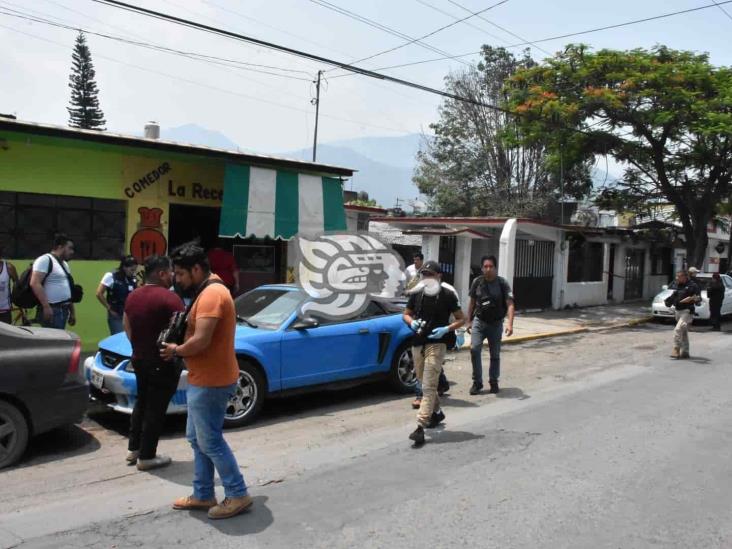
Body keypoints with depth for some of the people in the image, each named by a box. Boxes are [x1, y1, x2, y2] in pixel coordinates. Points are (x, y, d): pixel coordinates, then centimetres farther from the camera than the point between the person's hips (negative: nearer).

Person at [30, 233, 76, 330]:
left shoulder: (64, 264, 20)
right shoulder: (45, 260, -8)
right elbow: (35, 283, -18)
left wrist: (72, 312, 21)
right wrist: (46, 306, -24)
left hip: (64, 309, 9)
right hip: (51, 310, -9)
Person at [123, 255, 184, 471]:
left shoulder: (133, 296, 7)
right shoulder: (169, 297, -19)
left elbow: (126, 324, 17)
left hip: (139, 359, 8)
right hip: (163, 363, -8)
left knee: (142, 403, 22)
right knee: (155, 409, 2)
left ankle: (133, 449, 30)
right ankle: (146, 457, 10)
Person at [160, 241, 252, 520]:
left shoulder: (210, 295, -21)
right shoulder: (212, 290, 13)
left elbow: (200, 341, -28)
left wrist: (176, 350, -10)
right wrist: (180, 346, 4)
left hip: (210, 381, -11)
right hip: (205, 379, 11)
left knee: (211, 441, 0)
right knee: (197, 438, 17)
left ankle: (238, 495, 11)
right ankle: (203, 495, 27)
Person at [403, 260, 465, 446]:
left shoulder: (448, 295, -6)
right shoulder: (416, 294, 6)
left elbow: (461, 319, 0)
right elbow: (406, 314, 17)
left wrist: (446, 329, -16)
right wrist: (412, 322, -5)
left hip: (436, 344, -6)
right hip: (417, 344, 6)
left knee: (428, 385, -12)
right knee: (424, 384, 19)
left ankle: (420, 427, -15)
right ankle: (437, 413, 41)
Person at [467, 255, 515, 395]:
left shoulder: (503, 283, -9)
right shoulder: (477, 282, -1)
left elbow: (510, 305, -14)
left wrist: (510, 324, -26)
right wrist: (469, 322, 11)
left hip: (496, 323, -1)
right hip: (479, 321, 1)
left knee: (495, 354, 9)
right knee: (474, 349, -15)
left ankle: (494, 382, 28)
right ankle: (477, 382, -3)